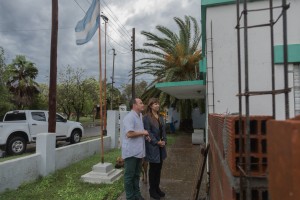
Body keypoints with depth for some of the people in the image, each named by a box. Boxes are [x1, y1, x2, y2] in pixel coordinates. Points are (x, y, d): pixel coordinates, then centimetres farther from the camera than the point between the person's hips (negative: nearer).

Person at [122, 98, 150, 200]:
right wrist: (143, 132, -15)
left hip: (138, 151, 9)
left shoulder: (140, 116, 12)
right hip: (131, 152, -9)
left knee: (136, 174, 18)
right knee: (129, 175, 5)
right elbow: (129, 134, -27)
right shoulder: (129, 117, -18)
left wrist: (145, 135, 5)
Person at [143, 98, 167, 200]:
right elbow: (148, 132, -15)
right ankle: (152, 190, 19)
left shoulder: (160, 117, 13)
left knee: (159, 167, 13)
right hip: (152, 147, -7)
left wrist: (164, 141, -2)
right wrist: (156, 142, -16)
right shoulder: (146, 117, -10)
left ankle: (157, 187, 28)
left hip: (161, 146, 7)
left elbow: (163, 130, 12)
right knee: (153, 168, 4)